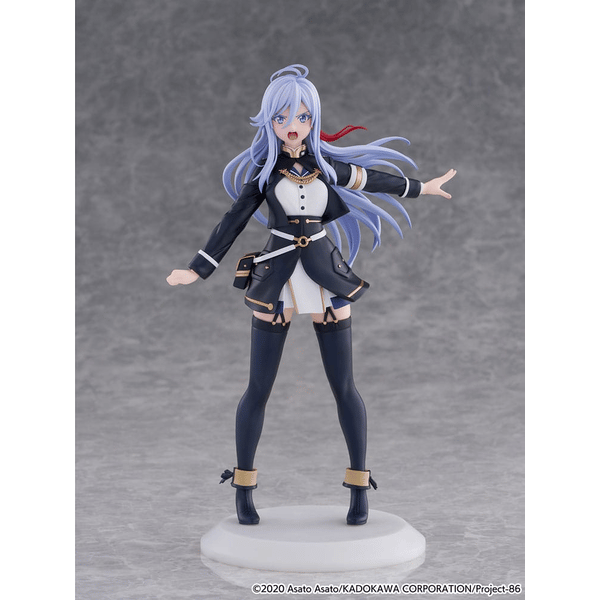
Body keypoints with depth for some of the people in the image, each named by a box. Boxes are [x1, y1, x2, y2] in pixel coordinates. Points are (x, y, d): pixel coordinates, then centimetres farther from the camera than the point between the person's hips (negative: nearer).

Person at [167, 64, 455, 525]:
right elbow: (235, 221, -2)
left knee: (344, 387, 1)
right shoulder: (263, 168, -1)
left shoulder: (327, 164, 3)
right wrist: (198, 270, -9)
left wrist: (422, 188, 29)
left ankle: (360, 487, 13)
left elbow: (373, 180, 18)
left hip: (328, 279, 1)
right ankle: (244, 488, 15)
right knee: (258, 389, 1)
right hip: (276, 281, -1)